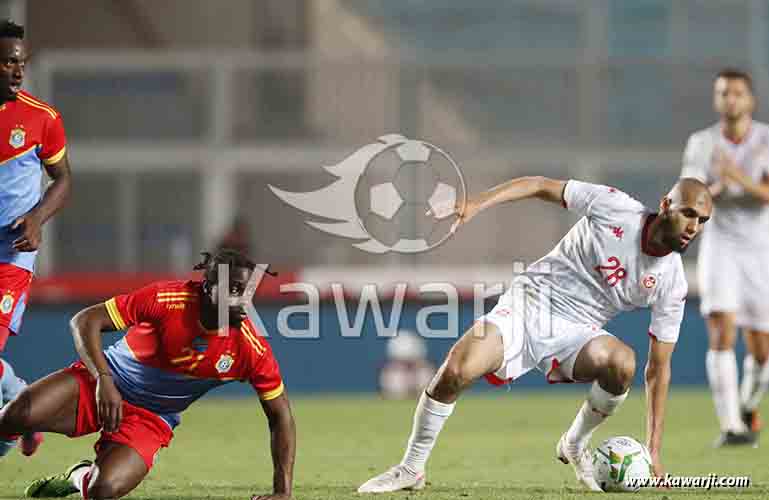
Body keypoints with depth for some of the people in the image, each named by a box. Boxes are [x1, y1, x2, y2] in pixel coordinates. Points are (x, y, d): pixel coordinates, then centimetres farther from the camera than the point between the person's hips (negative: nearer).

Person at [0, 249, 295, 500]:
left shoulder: (251, 349, -17)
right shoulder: (166, 299, -22)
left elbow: (280, 414, -6)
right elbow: (85, 321, -17)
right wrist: (104, 379, -31)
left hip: (151, 418, 2)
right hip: (102, 385, -1)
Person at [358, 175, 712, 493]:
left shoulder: (671, 285, -7)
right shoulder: (614, 207, -13)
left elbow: (658, 369, -1)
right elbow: (541, 186, -3)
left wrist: (653, 450, -4)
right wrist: (476, 204, -17)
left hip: (576, 332, 1)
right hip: (527, 306, -1)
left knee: (622, 361, -33)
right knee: (456, 371, -25)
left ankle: (575, 445, -2)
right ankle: (411, 470, -2)